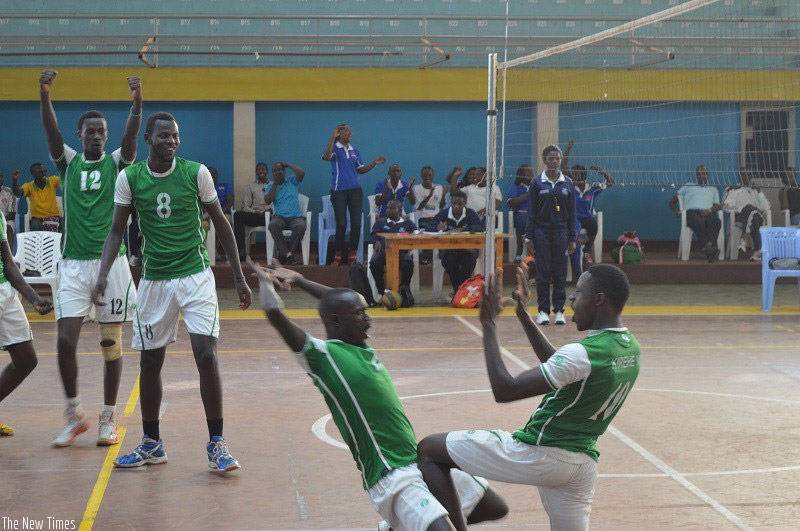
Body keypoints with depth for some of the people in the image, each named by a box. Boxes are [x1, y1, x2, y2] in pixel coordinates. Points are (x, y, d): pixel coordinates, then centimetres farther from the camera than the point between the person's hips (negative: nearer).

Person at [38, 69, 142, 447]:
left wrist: (137, 101, -33)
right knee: (65, 339, -7)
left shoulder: (117, 162, 4)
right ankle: (73, 414, 9)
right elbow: (51, 131, -10)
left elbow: (131, 136, -15)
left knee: (111, 342, 3)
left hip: (111, 262, -1)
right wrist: (44, 95, -28)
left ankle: (108, 418, 13)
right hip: (73, 263, 1)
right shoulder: (68, 162, 7)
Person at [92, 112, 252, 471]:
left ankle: (217, 445, -2)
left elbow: (221, 224, 3)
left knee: (206, 356, -12)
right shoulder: (129, 178, -3)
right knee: (150, 362, 7)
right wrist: (103, 275, -11)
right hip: (154, 278, 2)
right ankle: (152, 444, 23)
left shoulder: (196, 173, -5)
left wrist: (239, 277, 3)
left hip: (196, 276, -2)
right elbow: (116, 231, 3)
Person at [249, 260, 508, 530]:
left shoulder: (363, 350, 14)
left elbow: (338, 301, 34)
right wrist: (265, 281, 0)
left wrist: (299, 281, 30)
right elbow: (274, 312, -19)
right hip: (391, 480, -9)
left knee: (495, 507, 19)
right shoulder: (322, 355, -9)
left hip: (421, 464, 10)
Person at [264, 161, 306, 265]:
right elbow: (267, 201, 0)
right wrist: (275, 183, 1)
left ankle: (283, 254, -26)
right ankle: (287, 254, -34)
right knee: (273, 225, -37)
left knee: (301, 226, -37)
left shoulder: (292, 182, 15)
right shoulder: (270, 186, 17)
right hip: (280, 217, 0)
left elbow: (301, 173, -5)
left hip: (296, 217, 0)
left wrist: (288, 165, 6)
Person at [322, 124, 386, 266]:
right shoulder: (334, 148, 0)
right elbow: (326, 157, -22)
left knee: (356, 223, -2)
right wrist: (333, 137, -23)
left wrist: (374, 163, 3)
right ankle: (338, 256, 5)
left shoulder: (355, 151, 16)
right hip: (339, 191, -5)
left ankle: (352, 255, 6)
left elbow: (360, 170, 16)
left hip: (355, 190, 5)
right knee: (341, 224, -6)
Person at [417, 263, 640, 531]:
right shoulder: (630, 348, 4)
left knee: (428, 449, 2)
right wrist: (524, 316, 20)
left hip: (537, 453, -8)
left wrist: (489, 325, -14)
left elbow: (504, 391, -22)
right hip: (584, 463, 8)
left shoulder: (583, 353, -22)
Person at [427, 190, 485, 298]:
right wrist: (438, 228, -30)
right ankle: (458, 288, -14)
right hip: (448, 248, 0)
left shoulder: (470, 213, -5)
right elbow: (429, 227, -6)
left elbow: (481, 227, -19)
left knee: (470, 259, -33)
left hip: (467, 247, 0)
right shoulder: (444, 213, -3)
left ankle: (458, 289, -14)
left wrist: (461, 229, -27)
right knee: (448, 259, -34)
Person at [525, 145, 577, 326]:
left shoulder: (568, 183, 5)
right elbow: (531, 212, 0)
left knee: (560, 273, 2)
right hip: (541, 232, -1)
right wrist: (528, 238, -4)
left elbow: (572, 213, 6)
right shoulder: (536, 183, 0)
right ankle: (543, 311, 7)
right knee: (543, 273, 0)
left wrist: (573, 238, 2)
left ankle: (559, 311, 10)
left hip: (561, 232, 2)